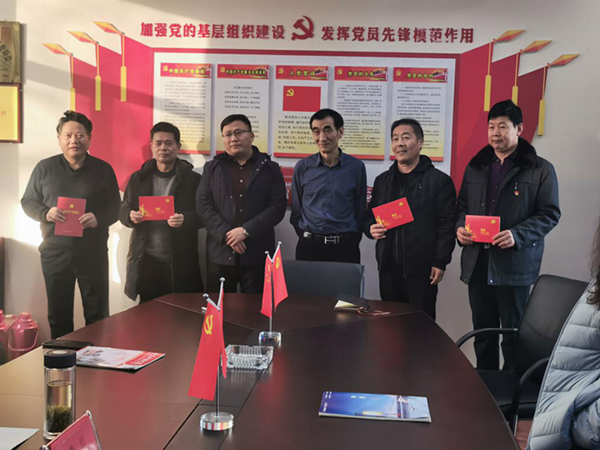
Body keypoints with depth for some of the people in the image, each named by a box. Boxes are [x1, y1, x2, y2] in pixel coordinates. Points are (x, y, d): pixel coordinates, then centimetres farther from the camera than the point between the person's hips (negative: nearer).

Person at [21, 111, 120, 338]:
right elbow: (27, 201, 9)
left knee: (97, 315, 7)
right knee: (58, 315, 12)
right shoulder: (44, 168, 3)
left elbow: (115, 208, 5)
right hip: (55, 253, 1)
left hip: (93, 254, -1)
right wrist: (45, 213, -13)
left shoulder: (103, 169, 3)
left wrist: (99, 218, -17)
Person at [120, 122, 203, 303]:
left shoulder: (192, 179, 1)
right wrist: (131, 216, -11)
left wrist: (185, 219, -23)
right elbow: (123, 211, 12)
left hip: (180, 262, -2)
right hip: (146, 260, 3)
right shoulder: (138, 178, 10)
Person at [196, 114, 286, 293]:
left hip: (257, 254, -1)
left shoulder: (270, 168, 6)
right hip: (221, 253, 1)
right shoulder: (212, 168, 11)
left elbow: (277, 207, -3)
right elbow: (202, 204, 1)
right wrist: (226, 234, -12)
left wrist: (246, 230, -14)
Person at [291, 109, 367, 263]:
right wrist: (307, 238, 7)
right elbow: (296, 210, 9)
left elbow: (360, 211, 5)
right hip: (309, 246, 1)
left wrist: (351, 242, 3)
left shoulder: (356, 167, 0)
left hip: (345, 246, -1)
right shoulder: (303, 167, 2)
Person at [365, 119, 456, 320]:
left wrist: (440, 262, -11)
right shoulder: (382, 180, 15)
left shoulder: (439, 180, -2)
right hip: (388, 267, 5)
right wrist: (371, 228, -1)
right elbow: (370, 217, 22)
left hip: (422, 268, -5)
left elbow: (447, 225, -6)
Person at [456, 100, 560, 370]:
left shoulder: (540, 169, -2)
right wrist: (460, 227, -3)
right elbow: (462, 206, 18)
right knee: (482, 332, 14)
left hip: (515, 264, -5)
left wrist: (517, 235, -20)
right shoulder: (476, 167, 13)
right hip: (477, 262, 5)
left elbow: (549, 214, -5)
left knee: (514, 334, 4)